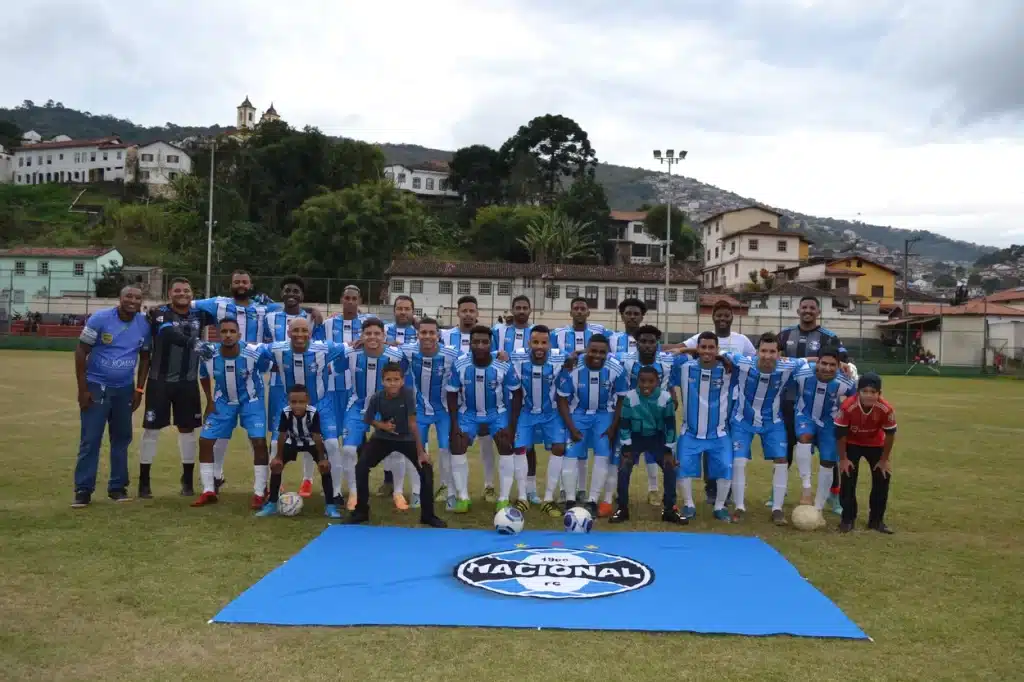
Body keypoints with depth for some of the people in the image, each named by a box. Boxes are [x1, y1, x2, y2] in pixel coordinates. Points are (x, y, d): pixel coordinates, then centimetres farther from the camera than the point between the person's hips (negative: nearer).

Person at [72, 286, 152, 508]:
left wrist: (139, 389, 4)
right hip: (96, 386, -4)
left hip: (125, 388, 4)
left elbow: (145, 357, 9)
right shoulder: (100, 318, -14)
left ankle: (117, 487, 19)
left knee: (122, 438, 8)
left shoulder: (144, 324, -3)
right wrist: (82, 389, -13)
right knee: (90, 440, -5)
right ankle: (83, 490, 2)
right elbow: (81, 352, -11)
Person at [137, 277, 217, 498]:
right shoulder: (159, 314, -12)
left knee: (187, 429, 11)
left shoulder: (198, 314, 3)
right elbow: (170, 334, -30)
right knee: (152, 429, 2)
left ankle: (188, 479, 23)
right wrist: (195, 342, -46)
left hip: (188, 382, 4)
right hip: (160, 381, -4)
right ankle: (144, 481, 13)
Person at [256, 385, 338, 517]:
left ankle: (330, 506, -10)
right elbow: (282, 436, -19)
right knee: (275, 465, -10)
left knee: (325, 466, -18)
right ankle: (272, 504, 5)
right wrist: (278, 457, -12)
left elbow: (317, 437, -26)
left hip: (312, 442, -2)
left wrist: (322, 458, -20)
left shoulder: (313, 413, -36)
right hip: (293, 442, 2)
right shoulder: (285, 413, -32)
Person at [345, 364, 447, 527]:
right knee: (361, 467, -14)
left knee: (426, 469, -15)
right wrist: (382, 425, -23)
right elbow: (368, 420, -2)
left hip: (407, 438, -1)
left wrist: (421, 452, -26)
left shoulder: (408, 394, -27)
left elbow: (412, 423, -26)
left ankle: (428, 515, 2)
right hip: (383, 438, 1)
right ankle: (361, 511, 6)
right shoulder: (376, 398, -22)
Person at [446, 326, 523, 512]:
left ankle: (504, 499, -3)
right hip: (469, 412, 1)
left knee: (506, 447, -17)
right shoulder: (459, 366, -22)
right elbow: (452, 394, -8)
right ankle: (463, 497, 2)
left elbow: (517, 394, -11)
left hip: (497, 412, -1)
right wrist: (454, 424, -14)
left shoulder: (504, 366, -24)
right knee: (457, 447, -14)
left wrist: (512, 425, -14)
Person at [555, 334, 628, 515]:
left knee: (603, 455, -9)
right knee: (571, 455, -8)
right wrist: (571, 428, -15)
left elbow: (621, 399, -5)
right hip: (578, 413, -1)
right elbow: (563, 400, -12)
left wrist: (613, 426, -9)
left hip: (604, 414, 1)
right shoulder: (572, 368, -24)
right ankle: (570, 501, 3)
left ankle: (592, 501, 0)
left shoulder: (616, 370, -20)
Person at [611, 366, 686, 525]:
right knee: (623, 470, -13)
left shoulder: (666, 397, -19)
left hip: (657, 438, 1)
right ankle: (622, 509, 3)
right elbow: (624, 424, -9)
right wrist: (626, 449, -11)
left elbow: (670, 425, -8)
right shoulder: (630, 397, -21)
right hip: (635, 437, -1)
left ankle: (669, 510, 5)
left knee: (670, 468, -10)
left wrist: (668, 450, -8)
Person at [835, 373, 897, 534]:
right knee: (848, 478, -7)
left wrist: (884, 460, -8)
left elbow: (890, 434, -15)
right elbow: (840, 433, -21)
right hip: (852, 443, -1)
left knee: (882, 478, -1)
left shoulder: (886, 409, -31)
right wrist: (843, 459, -14)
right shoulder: (848, 406, -35)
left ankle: (876, 520, 14)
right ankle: (847, 519, 7)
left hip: (876, 444, 2)